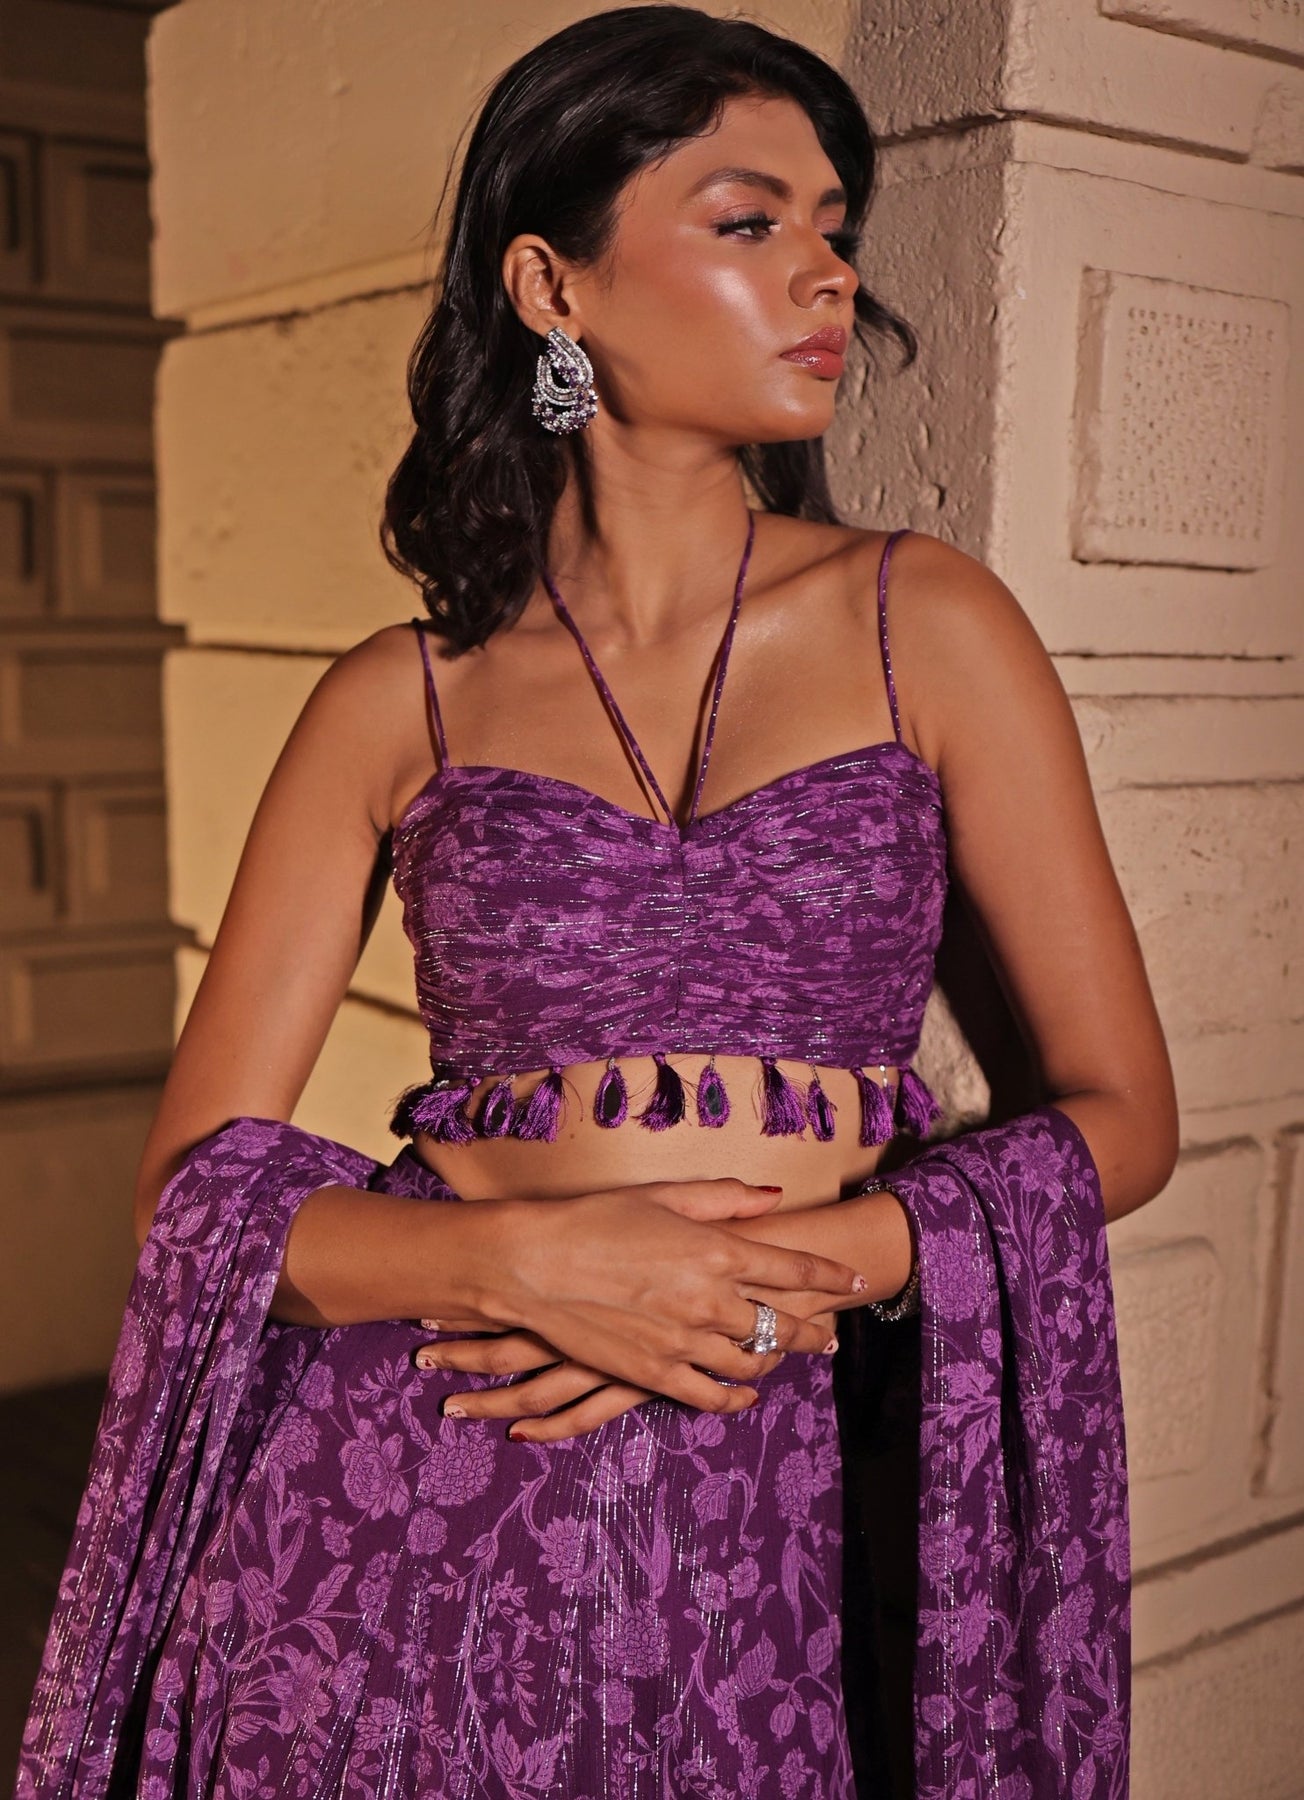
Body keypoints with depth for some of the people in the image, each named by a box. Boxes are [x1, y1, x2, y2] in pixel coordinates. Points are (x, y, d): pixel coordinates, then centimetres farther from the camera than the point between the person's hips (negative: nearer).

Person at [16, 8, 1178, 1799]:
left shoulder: (926, 624, -1)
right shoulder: (398, 704, -2)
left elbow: (1120, 1113, 0)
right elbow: (198, 1186, -2)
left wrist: (785, 1274, -14)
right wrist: (536, 1255, -18)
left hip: (752, 1529, 1)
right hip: (394, 1504, 0)